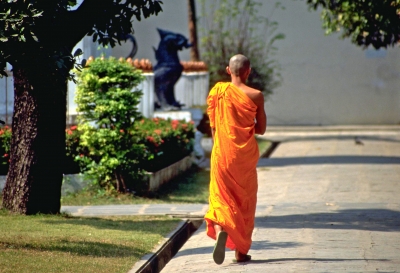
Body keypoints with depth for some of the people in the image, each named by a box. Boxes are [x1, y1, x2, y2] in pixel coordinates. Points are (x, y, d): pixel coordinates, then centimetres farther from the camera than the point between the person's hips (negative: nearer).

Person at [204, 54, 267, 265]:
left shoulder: (218, 91, -3)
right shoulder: (255, 96, -7)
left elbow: (212, 125, 4)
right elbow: (261, 129, 0)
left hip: (222, 152, 0)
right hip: (246, 154, 0)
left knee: (220, 196, 5)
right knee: (245, 201, 11)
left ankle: (220, 229, -27)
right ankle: (241, 251, 15)